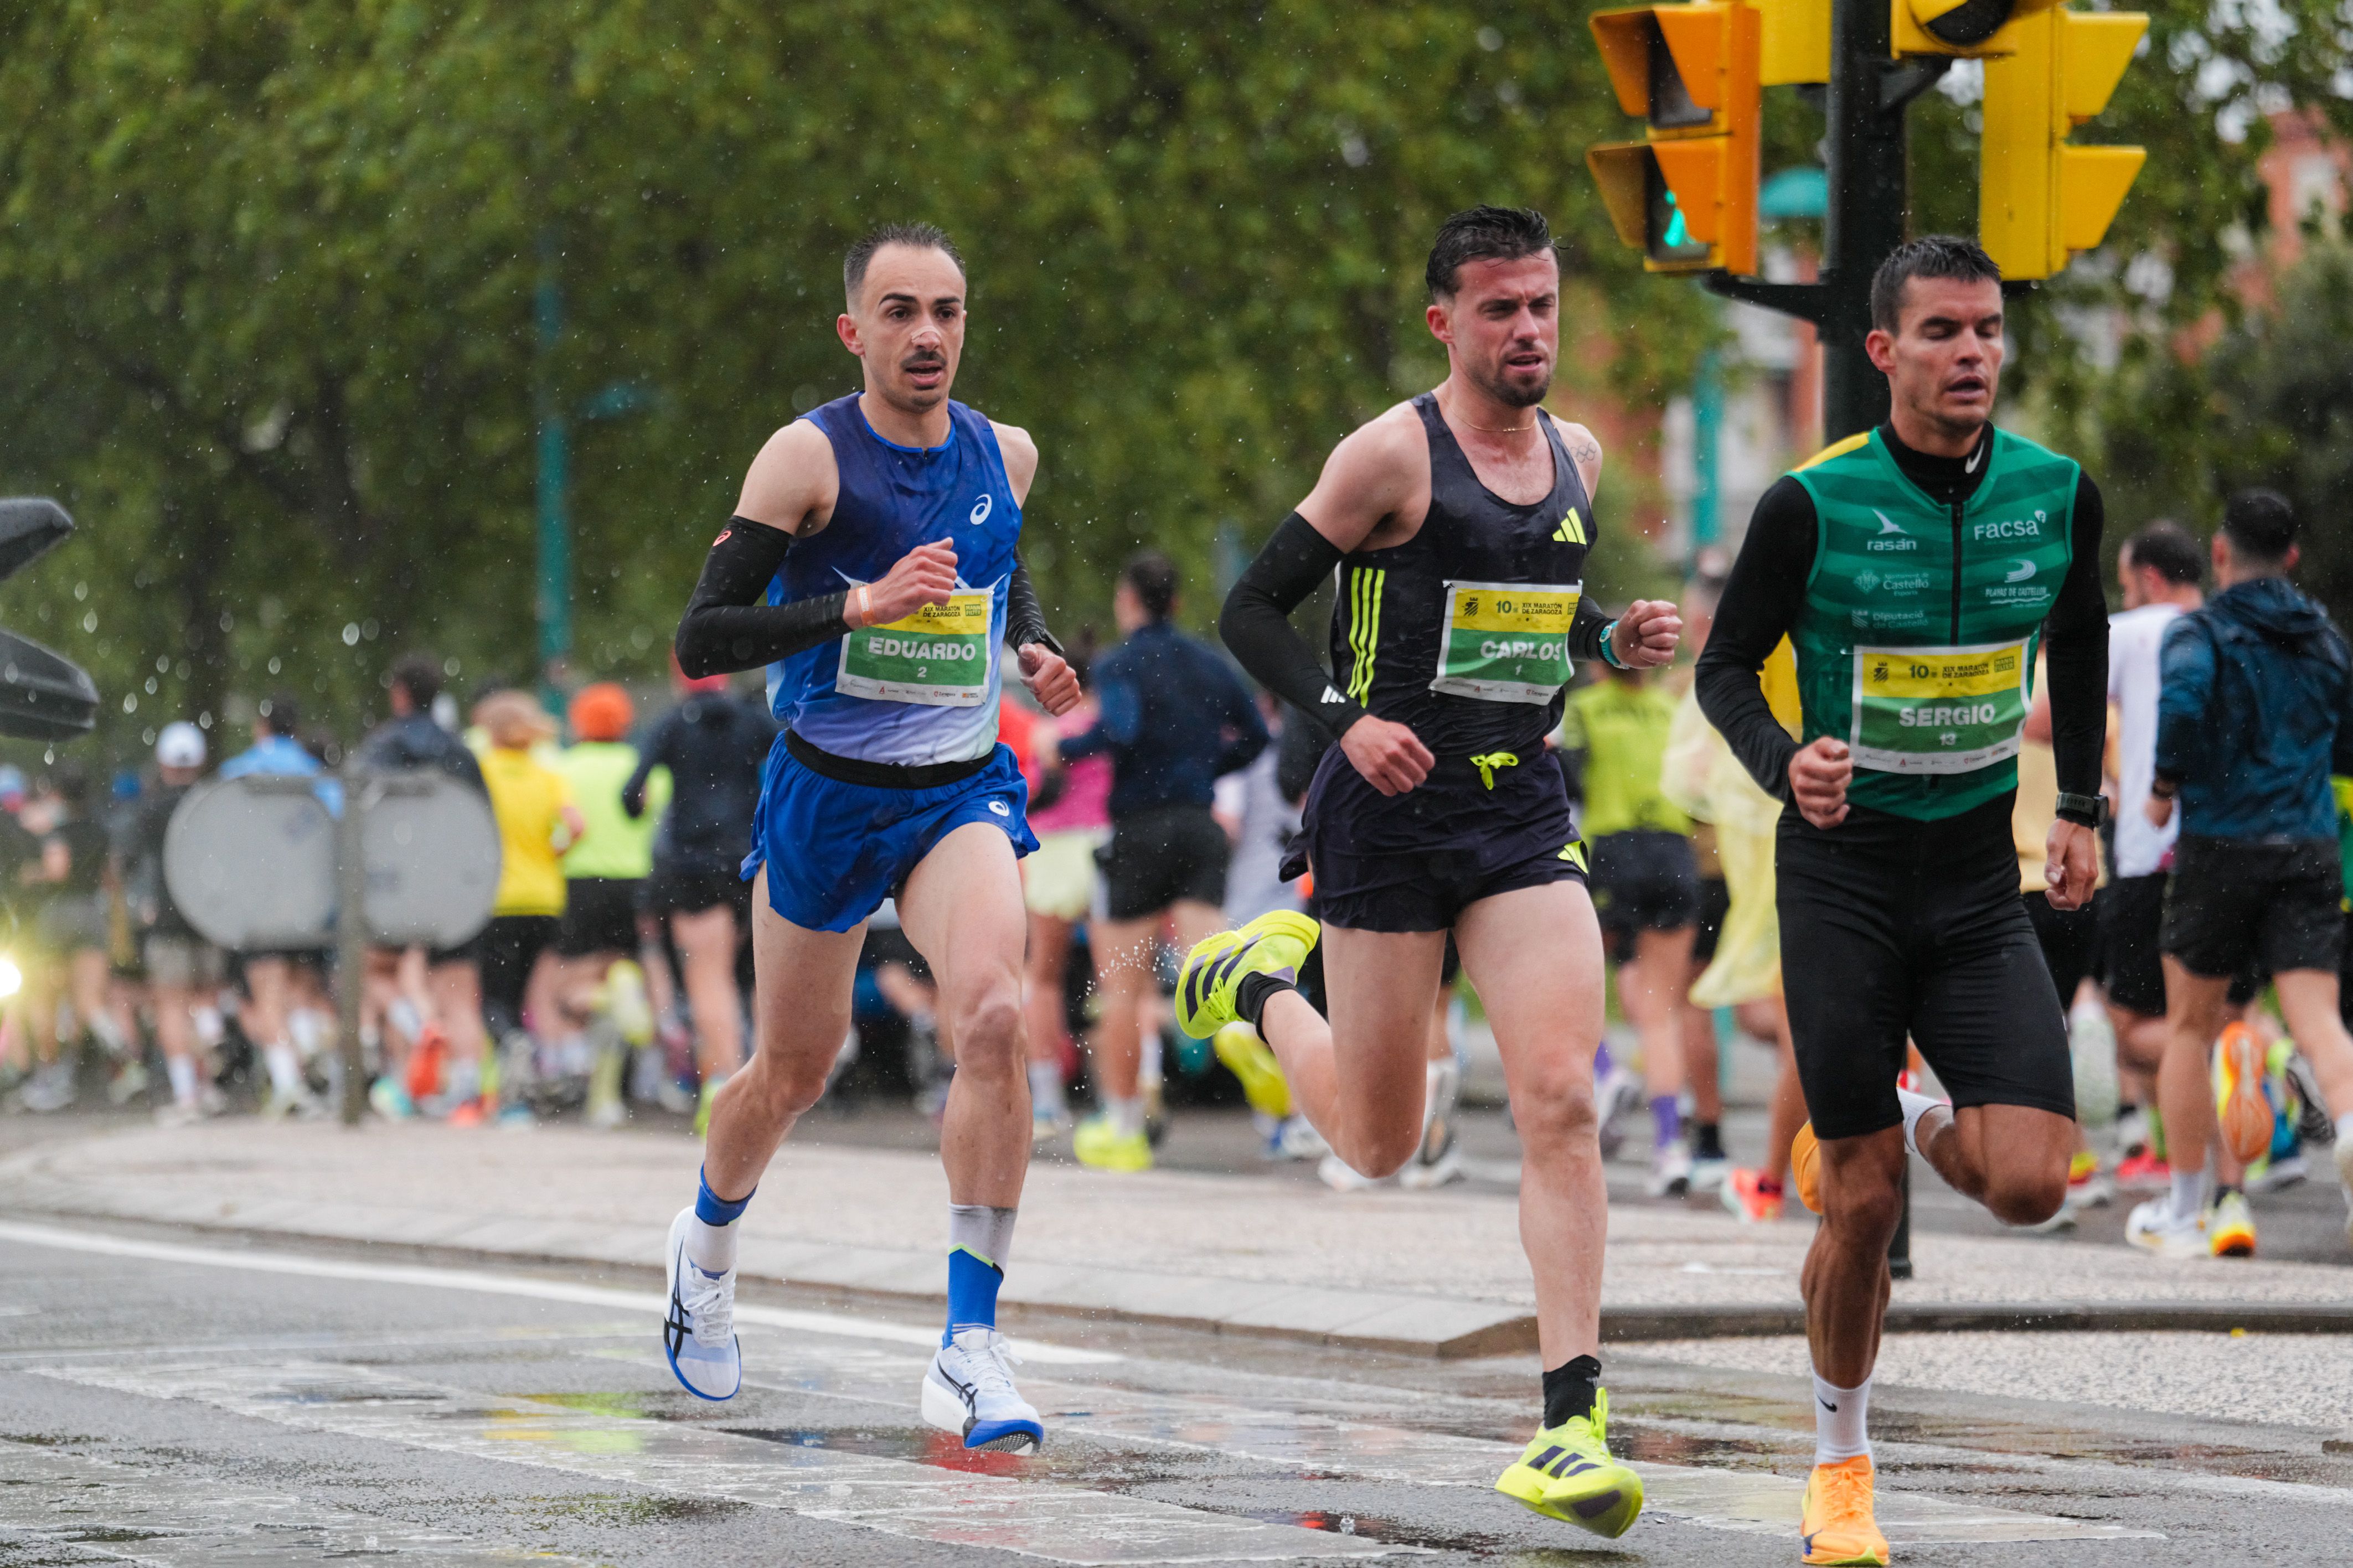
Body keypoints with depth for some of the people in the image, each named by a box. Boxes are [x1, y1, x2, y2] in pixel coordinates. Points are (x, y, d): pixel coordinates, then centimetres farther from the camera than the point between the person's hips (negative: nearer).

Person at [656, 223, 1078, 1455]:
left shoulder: (1006, 456, 3)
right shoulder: (810, 457, -13)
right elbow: (700, 638, -18)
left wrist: (1034, 649, 5)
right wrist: (857, 605, -29)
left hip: (963, 790, 2)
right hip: (825, 792, -2)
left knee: (992, 1018, -24)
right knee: (793, 1071, 11)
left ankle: (969, 1351, -22)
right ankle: (709, 1241, 47)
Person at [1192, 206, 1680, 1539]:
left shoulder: (1578, 457, 11)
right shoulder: (1393, 454, -9)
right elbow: (1254, 608, -6)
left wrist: (1616, 639, 7)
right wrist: (1344, 715, -20)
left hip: (1527, 815, 4)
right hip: (1392, 813, -4)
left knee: (1561, 1101, -13)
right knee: (1382, 1142, 5)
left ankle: (1574, 1422, -13)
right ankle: (1268, 984, 38)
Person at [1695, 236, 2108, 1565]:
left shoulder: (2058, 493, -2)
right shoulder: (1813, 505, -12)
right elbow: (1727, 667, -1)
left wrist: (2081, 806, 14)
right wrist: (1784, 764, -20)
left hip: (1982, 881, 3)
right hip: (1845, 871, -3)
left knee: (2030, 1186, -12)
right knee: (1863, 1206, -2)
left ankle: (1913, 1125, 25)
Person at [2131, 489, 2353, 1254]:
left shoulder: (2201, 632, -3)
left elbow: (2183, 700, -24)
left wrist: (2165, 786, -10)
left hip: (2221, 845, -3)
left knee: (2190, 1027, 12)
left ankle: (2184, 1212, 18)